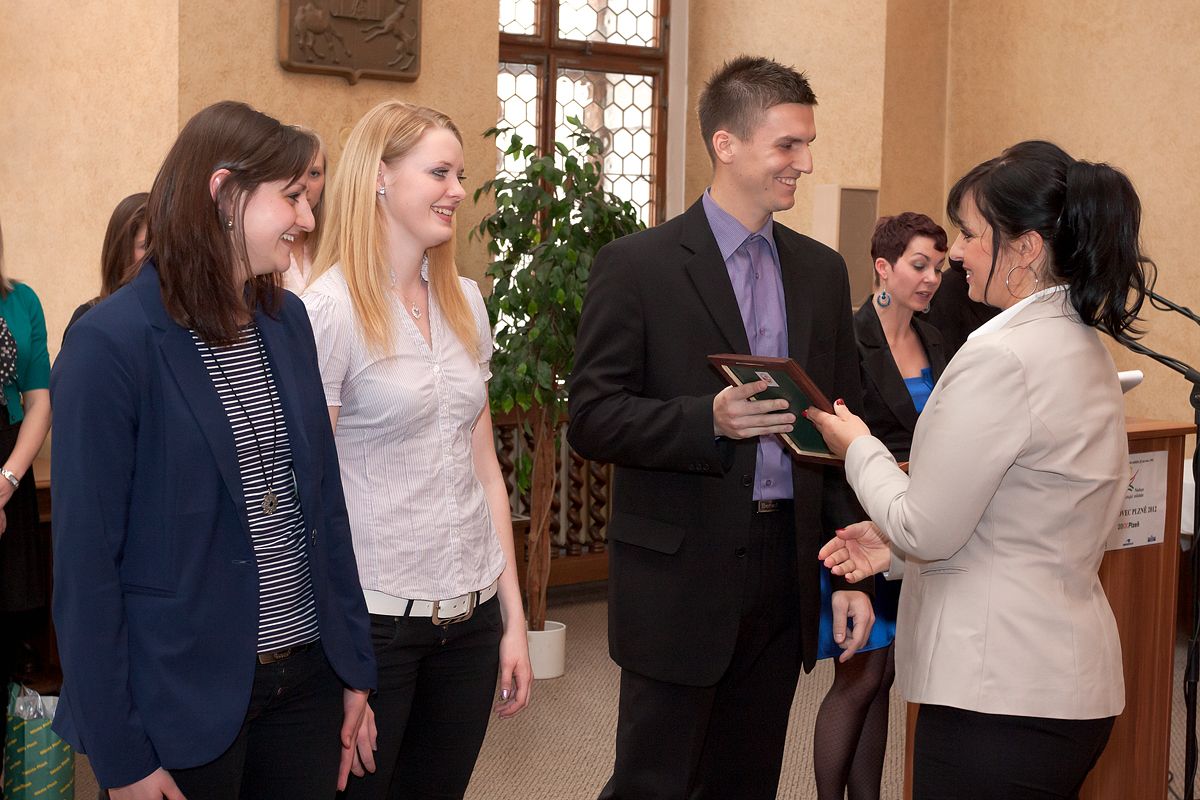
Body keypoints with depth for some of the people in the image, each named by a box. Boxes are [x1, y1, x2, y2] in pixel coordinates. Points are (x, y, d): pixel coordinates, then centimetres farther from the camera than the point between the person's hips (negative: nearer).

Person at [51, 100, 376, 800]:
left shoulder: (288, 321, 6)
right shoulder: (110, 344, -14)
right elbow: (85, 561, -13)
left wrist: (355, 667, 9)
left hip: (307, 676, 6)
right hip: (187, 700, -6)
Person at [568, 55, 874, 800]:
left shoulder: (822, 271, 10)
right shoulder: (637, 264, -6)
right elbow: (592, 419, -9)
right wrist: (709, 419, -24)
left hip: (786, 570, 5)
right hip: (679, 574, -5)